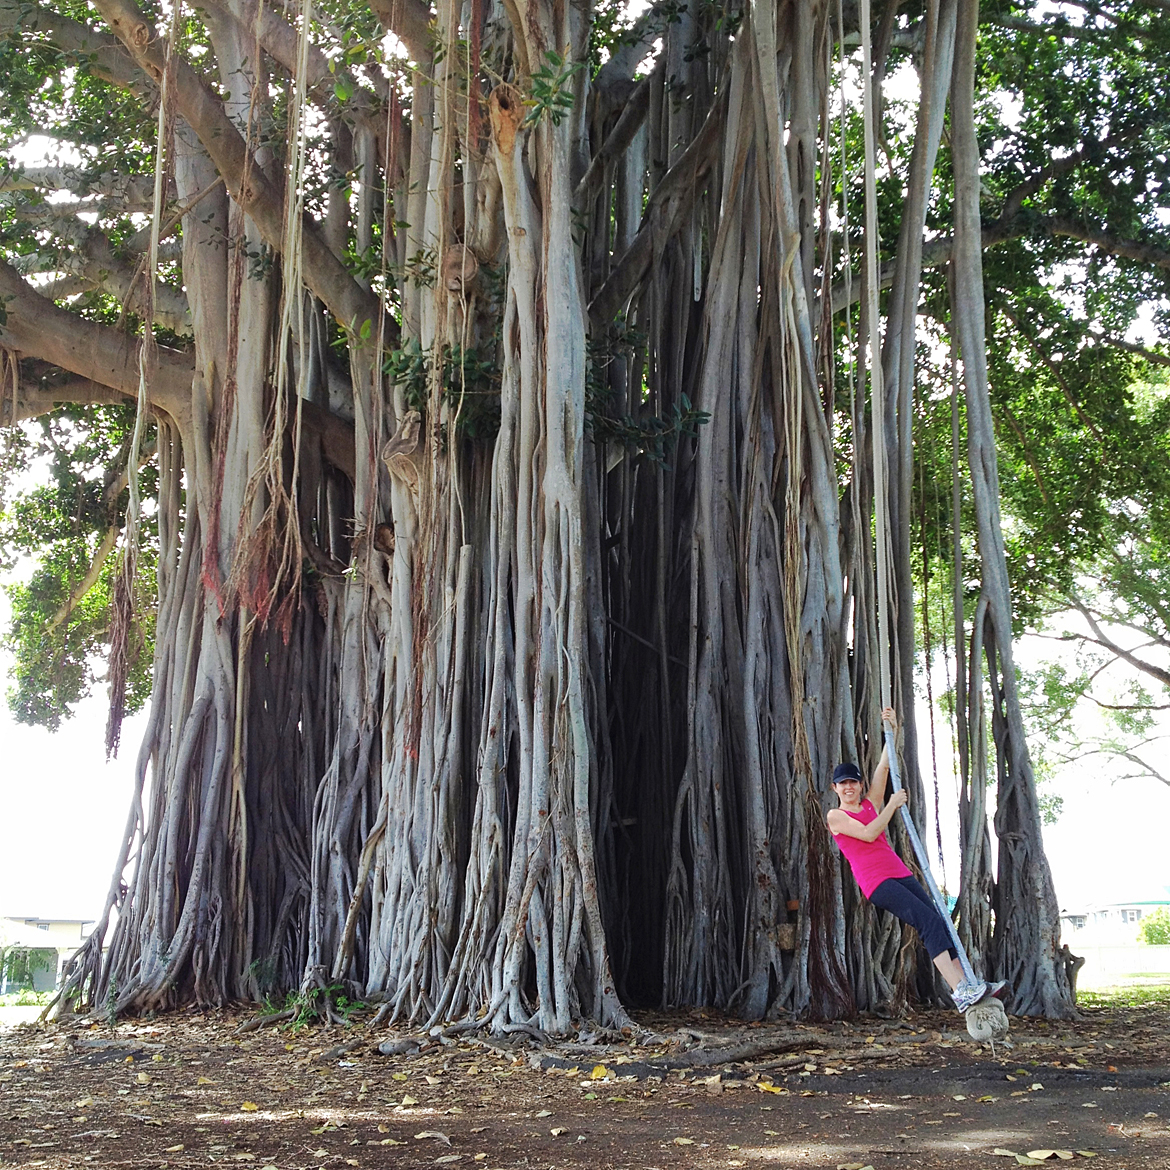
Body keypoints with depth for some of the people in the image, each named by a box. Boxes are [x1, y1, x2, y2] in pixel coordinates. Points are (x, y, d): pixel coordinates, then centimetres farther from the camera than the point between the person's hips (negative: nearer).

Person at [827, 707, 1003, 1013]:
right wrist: (892, 805, -6)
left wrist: (893, 731, 2)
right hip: (875, 880, -7)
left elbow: (883, 768, 10)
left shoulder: (871, 803, 19)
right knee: (928, 921, -20)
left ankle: (965, 984, -9)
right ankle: (960, 991, -27)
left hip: (899, 873, 7)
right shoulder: (835, 816, 3)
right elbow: (868, 834, -13)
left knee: (938, 922, -5)